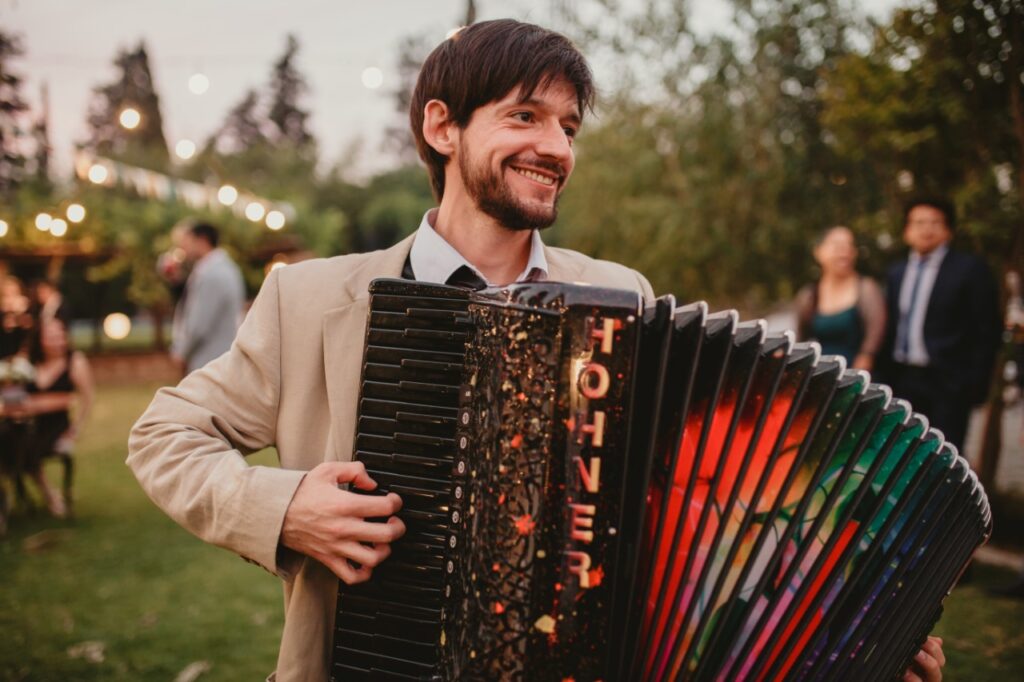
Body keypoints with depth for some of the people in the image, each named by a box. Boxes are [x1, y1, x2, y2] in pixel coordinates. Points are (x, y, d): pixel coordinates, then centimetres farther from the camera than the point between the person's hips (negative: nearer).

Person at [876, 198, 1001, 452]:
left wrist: (976, 384, -10)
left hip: (948, 384, -5)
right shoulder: (897, 273, 15)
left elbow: (988, 331, -5)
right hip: (903, 381, 5)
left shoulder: (970, 269, -2)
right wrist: (886, 379, 9)